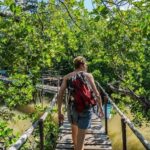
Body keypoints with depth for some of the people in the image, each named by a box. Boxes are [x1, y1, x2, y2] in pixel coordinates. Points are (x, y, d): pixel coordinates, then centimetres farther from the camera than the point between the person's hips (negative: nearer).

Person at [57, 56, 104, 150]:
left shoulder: (67, 77, 5)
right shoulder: (88, 76, -2)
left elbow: (60, 95, -2)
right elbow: (97, 94, -8)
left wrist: (59, 112, 3)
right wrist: (101, 108, 5)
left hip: (72, 107, 4)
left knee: (74, 127, 31)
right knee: (80, 137, 0)